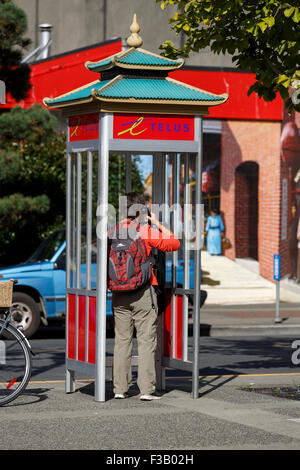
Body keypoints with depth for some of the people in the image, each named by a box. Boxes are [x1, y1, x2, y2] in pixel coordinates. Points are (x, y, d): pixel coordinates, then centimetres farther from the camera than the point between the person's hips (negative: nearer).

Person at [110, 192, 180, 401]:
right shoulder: (147, 231, -7)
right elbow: (174, 244, -2)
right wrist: (158, 224, 8)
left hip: (119, 293, 4)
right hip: (143, 291, -4)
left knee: (122, 340, 8)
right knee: (147, 340, -1)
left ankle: (120, 388, 7)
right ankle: (147, 389, -5)